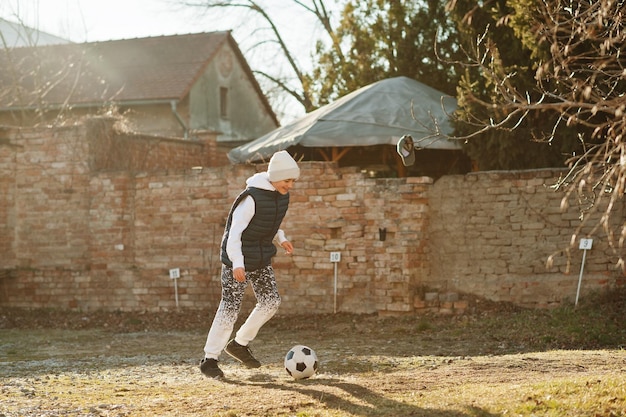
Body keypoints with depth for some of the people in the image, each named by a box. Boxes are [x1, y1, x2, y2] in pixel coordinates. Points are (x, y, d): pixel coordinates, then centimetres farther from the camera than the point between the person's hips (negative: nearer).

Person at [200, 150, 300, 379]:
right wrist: (237, 263, -32)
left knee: (271, 301, 4)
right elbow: (235, 231, -24)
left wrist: (281, 239, 4)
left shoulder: (282, 196, 1)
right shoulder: (251, 197, -24)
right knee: (230, 308, -6)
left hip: (262, 260, 8)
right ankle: (210, 359, 5)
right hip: (239, 260, -8)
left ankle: (239, 344, 20)